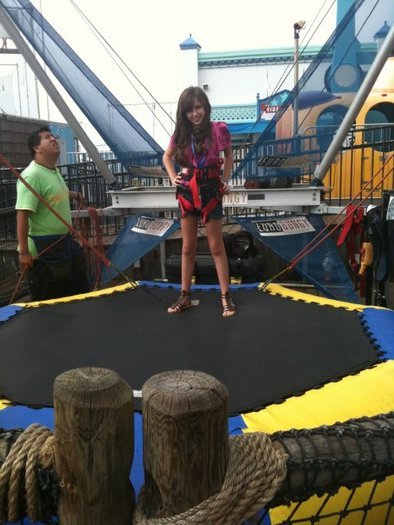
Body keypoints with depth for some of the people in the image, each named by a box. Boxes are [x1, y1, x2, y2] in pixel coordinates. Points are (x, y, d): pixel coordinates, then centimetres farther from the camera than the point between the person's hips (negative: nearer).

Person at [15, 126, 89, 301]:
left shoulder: (54, 171, 7)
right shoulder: (32, 175, -23)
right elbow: (22, 214, -26)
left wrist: (73, 194, 42)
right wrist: (24, 252, -28)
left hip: (64, 242, 9)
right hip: (44, 248, -9)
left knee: (80, 291, 20)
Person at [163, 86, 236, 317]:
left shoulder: (218, 129, -9)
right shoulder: (181, 134, -1)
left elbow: (229, 155, 9)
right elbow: (167, 156, 17)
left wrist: (225, 180, -1)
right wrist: (173, 177, 2)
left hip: (210, 191, -3)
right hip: (187, 192, 3)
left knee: (217, 247, 4)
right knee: (188, 248, 11)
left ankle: (226, 297, 12)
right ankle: (185, 296, 20)